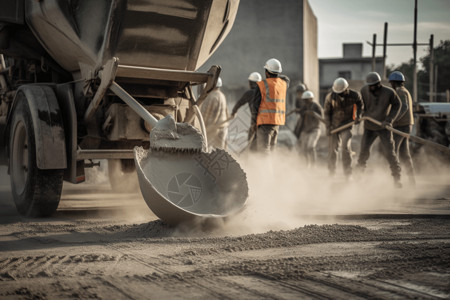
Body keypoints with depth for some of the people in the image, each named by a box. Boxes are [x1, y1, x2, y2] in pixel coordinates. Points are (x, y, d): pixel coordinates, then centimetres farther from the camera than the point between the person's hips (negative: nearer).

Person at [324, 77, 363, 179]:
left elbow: (360, 104, 13)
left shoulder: (354, 95, -10)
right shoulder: (330, 97, -10)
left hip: (346, 125, -1)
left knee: (346, 147, -18)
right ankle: (331, 172, 23)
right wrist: (328, 127, -5)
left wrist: (358, 115, -2)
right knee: (332, 149, 6)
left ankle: (348, 173, -12)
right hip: (333, 125, 1)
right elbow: (326, 112, 0)